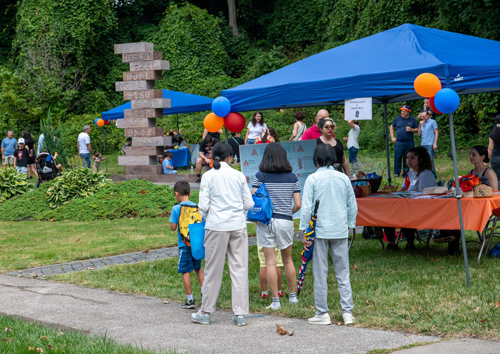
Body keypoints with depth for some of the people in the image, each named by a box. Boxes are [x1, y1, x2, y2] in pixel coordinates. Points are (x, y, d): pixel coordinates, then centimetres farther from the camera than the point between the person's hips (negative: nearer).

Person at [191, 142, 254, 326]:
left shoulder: (208, 176, -3)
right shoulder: (239, 175, 3)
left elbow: (204, 205, -5)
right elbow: (249, 204, 6)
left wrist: (205, 216, 15)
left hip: (216, 226, -1)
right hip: (238, 225, 2)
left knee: (213, 270, 6)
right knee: (239, 268, 4)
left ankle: (205, 312, 15)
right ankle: (240, 314, 4)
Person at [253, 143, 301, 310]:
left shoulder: (260, 176, -4)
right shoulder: (292, 177, 2)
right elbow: (298, 204, 0)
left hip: (265, 221, -2)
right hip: (286, 221, 2)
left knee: (270, 262, 2)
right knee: (288, 260, 18)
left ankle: (275, 301, 3)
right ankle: (293, 296, 26)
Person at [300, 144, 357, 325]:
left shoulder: (313, 179, -6)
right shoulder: (344, 178, 3)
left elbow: (306, 208, -8)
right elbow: (352, 206, 9)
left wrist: (305, 232, -2)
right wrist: (349, 226, 20)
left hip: (320, 231, -3)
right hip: (340, 231, 3)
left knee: (320, 274, 4)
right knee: (343, 273, 7)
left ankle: (322, 314, 8)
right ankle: (347, 312, 6)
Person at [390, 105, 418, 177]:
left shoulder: (413, 119, 5)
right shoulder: (397, 119, 7)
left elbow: (417, 129, 10)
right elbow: (391, 127, 18)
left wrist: (411, 130, -11)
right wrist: (392, 137, 8)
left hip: (409, 143, 0)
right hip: (399, 142, 0)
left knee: (407, 159, 4)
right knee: (397, 158, -6)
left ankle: (406, 172, 14)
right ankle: (396, 173, 1)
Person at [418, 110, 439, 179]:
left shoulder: (432, 122, 1)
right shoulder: (422, 123, 17)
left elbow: (436, 133, -2)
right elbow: (419, 134, 16)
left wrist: (435, 143, -11)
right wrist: (420, 125, 4)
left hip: (430, 144, -6)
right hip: (423, 144, 6)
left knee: (430, 160, -10)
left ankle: (433, 175, -4)